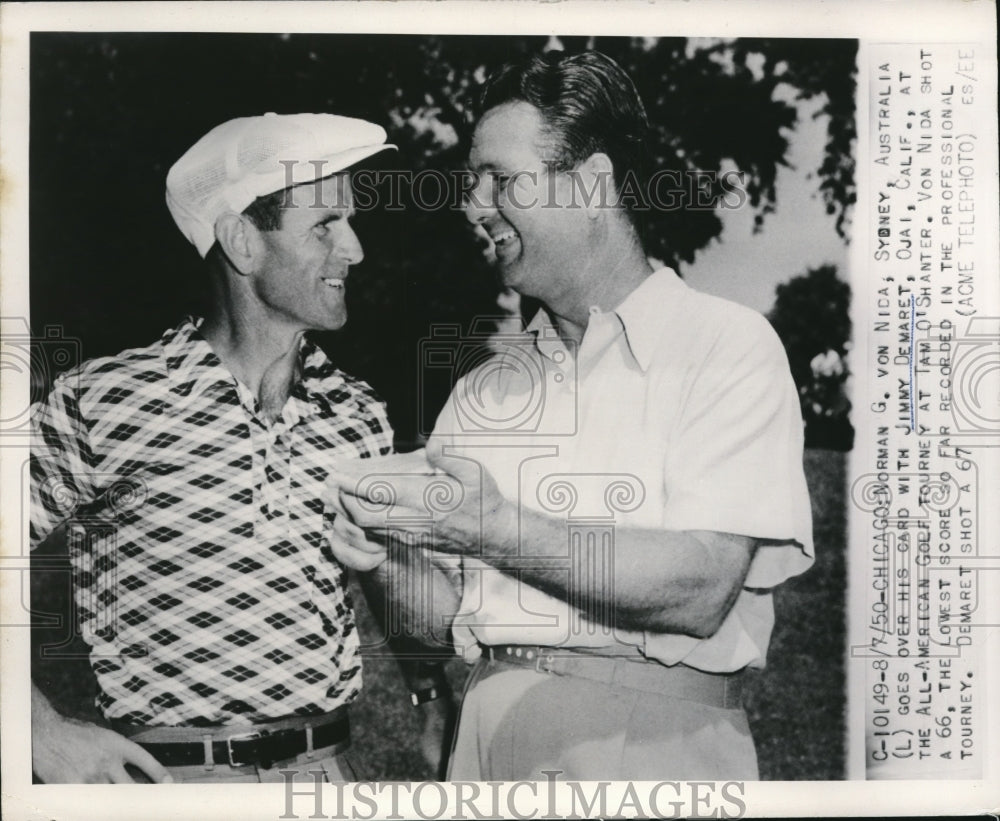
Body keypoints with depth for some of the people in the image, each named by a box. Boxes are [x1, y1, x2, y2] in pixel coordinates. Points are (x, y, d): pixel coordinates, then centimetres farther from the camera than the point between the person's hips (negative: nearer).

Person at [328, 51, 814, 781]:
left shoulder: (727, 346, -6)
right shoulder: (484, 389, 9)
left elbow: (700, 591, -17)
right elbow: (445, 619, 10)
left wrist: (497, 530, -22)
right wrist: (390, 560, -10)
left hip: (656, 736, -4)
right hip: (492, 729, 5)